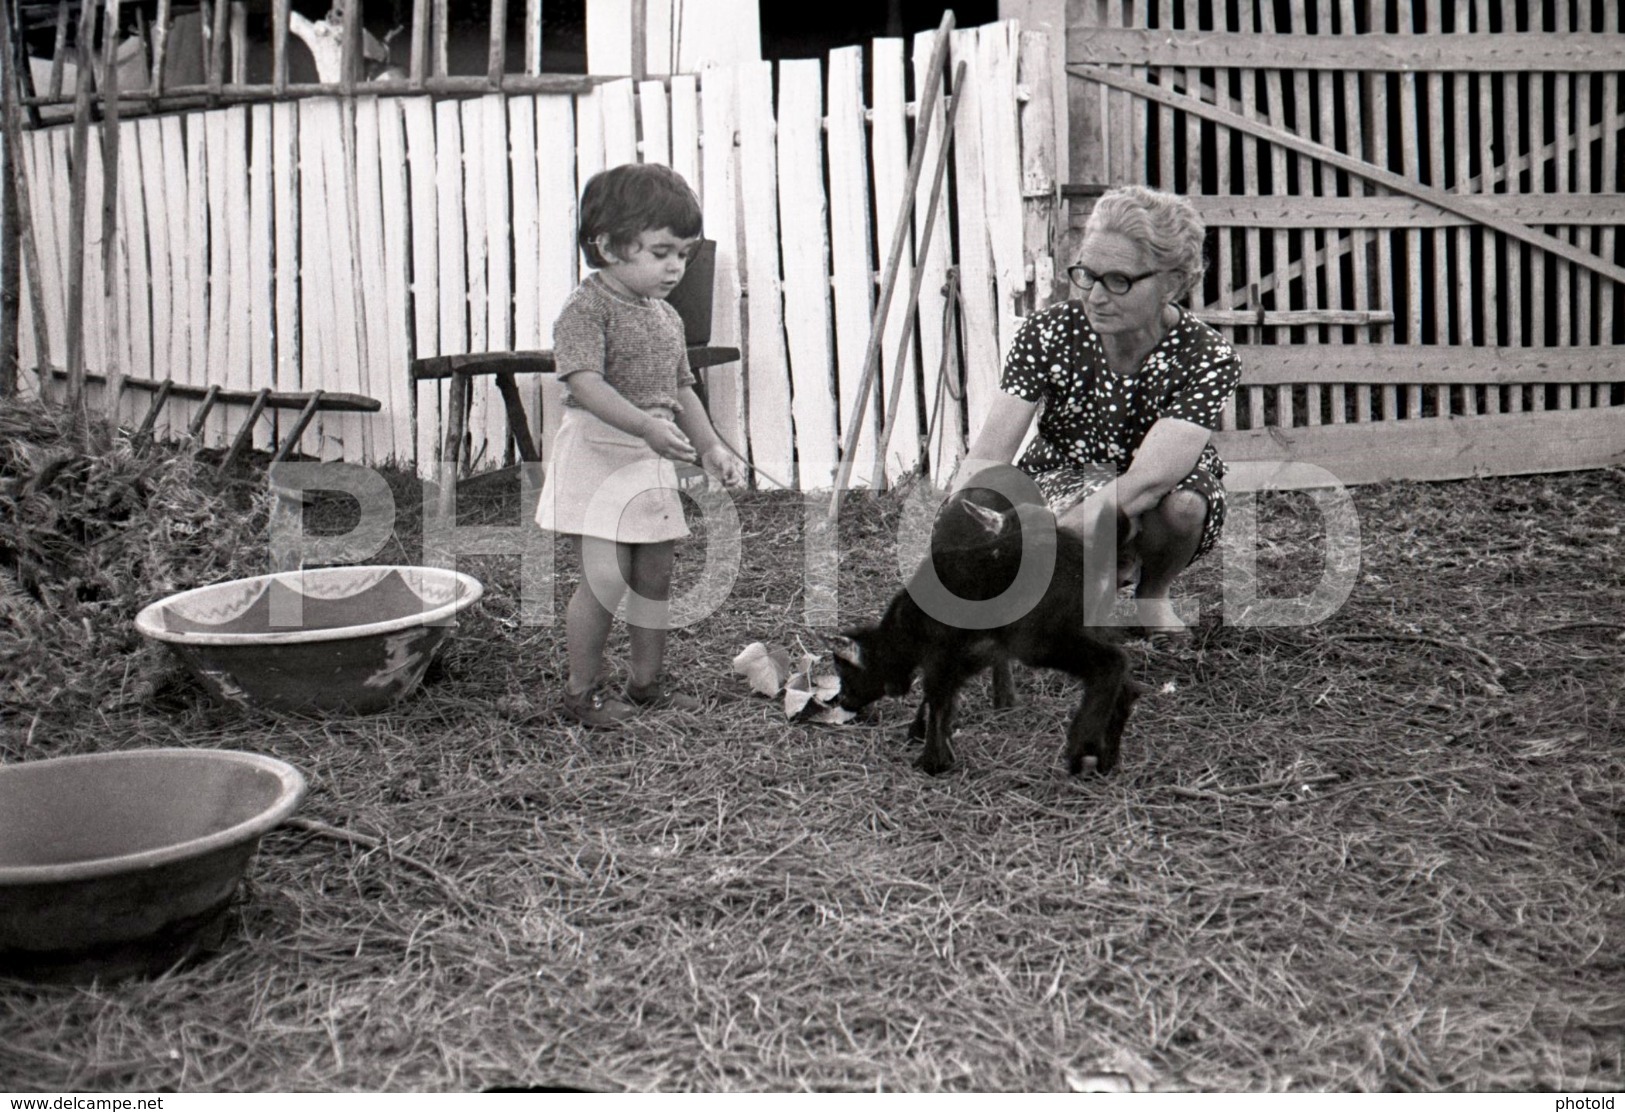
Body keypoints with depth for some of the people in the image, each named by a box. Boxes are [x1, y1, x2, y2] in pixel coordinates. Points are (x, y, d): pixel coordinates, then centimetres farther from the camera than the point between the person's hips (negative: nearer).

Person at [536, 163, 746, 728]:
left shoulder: (667, 317, 12)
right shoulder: (587, 308, -14)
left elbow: (680, 387, 20)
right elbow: (585, 382, -25)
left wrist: (710, 446, 9)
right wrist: (647, 426, -35)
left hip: (652, 461, 8)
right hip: (596, 454, -8)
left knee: (655, 575, 12)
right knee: (606, 576, -11)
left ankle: (648, 681, 27)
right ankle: (581, 689, 4)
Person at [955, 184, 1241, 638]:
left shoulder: (1209, 359, -25)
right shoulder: (1049, 333, -19)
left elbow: (1148, 478, -38)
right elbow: (987, 456, -24)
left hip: (1151, 512, 0)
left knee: (1183, 504, -36)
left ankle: (1153, 595, -2)